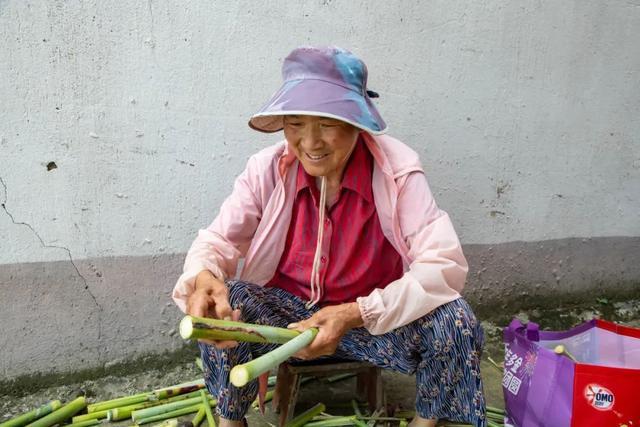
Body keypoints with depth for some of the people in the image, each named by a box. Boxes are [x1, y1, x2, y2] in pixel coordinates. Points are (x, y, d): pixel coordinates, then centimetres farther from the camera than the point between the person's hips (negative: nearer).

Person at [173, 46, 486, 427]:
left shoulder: (397, 170, -18)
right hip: (288, 313, 1)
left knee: (454, 319, -26)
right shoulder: (267, 169, -12)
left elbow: (445, 264, -24)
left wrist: (357, 314, -36)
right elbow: (218, 239, -11)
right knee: (226, 302, -27)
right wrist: (204, 278, -37)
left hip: (376, 320, 0)